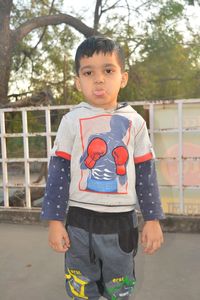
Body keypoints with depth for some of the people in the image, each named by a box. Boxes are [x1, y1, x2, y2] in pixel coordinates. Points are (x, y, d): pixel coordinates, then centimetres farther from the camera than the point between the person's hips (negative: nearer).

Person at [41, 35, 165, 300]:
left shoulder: (134, 121, 0)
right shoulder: (72, 121, -4)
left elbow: (146, 173, 3)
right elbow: (58, 172, -3)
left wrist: (153, 219, 3)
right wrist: (55, 221, -4)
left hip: (122, 222, 1)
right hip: (80, 222, -1)